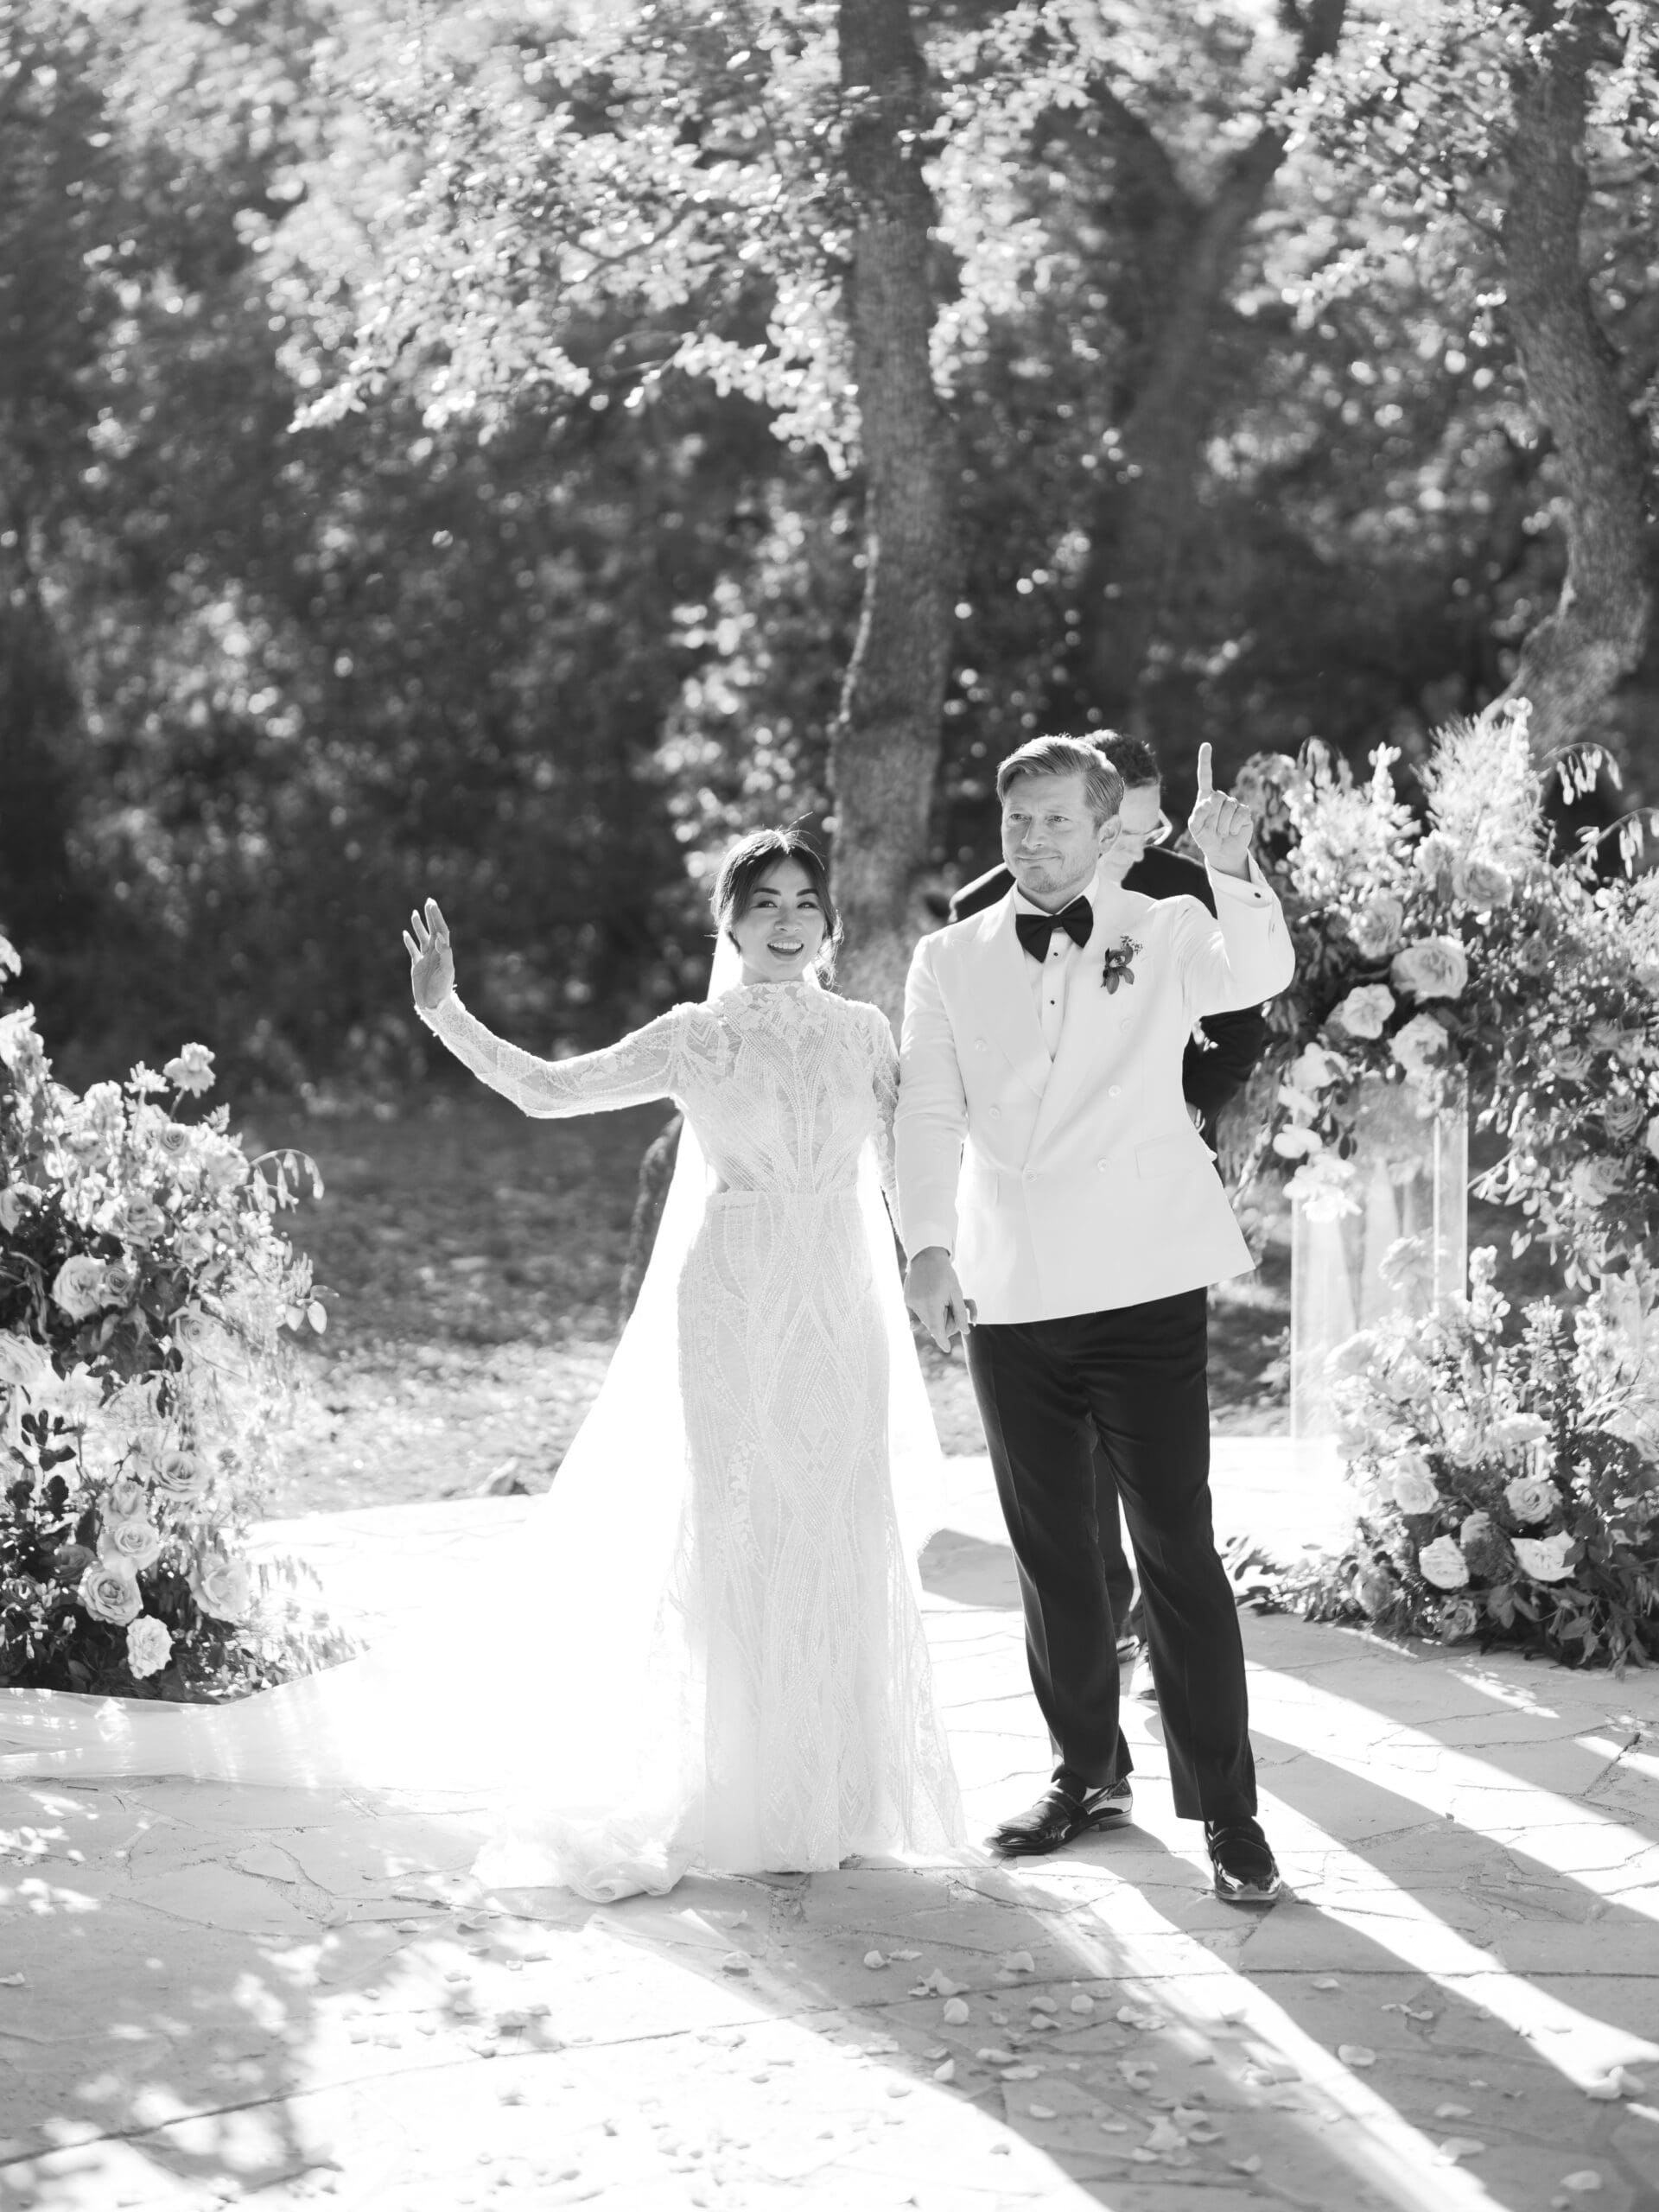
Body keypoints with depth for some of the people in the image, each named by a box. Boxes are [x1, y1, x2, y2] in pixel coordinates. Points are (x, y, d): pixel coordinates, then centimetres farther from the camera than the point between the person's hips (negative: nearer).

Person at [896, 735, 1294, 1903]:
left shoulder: (1165, 934, 2)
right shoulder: (950, 961, 8)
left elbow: (1259, 975, -18)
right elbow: (931, 1115, 3)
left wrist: (1233, 871, -35)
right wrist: (930, 1248, -9)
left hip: (1145, 1284, -3)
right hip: (1009, 1300, 3)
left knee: (1176, 1543, -5)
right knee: (1052, 1552, 12)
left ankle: (1228, 1812, -1)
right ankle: (1089, 1772, 28)